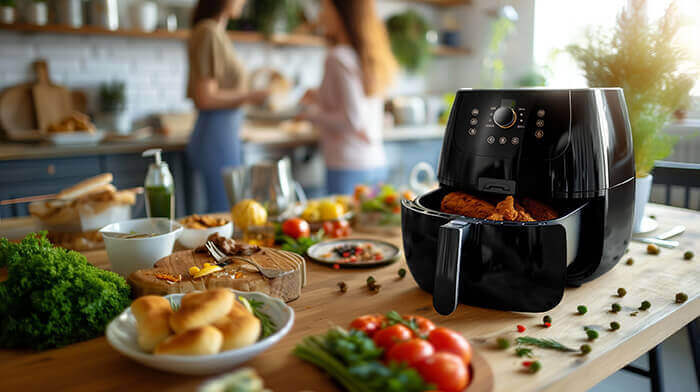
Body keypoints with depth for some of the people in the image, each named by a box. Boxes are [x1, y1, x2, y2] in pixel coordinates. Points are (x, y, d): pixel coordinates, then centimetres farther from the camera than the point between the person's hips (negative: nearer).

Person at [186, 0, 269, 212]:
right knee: (224, 212, -3)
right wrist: (249, 96, -13)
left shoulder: (217, 32, 15)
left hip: (225, 134, 10)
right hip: (217, 137, -10)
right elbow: (205, 98, -18)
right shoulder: (209, 32, -13)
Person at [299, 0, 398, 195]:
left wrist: (314, 115, -3)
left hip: (348, 167, -8)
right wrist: (320, 99, 23)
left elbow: (354, 119, -17)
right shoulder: (373, 56, 10)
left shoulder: (339, 56, -12)